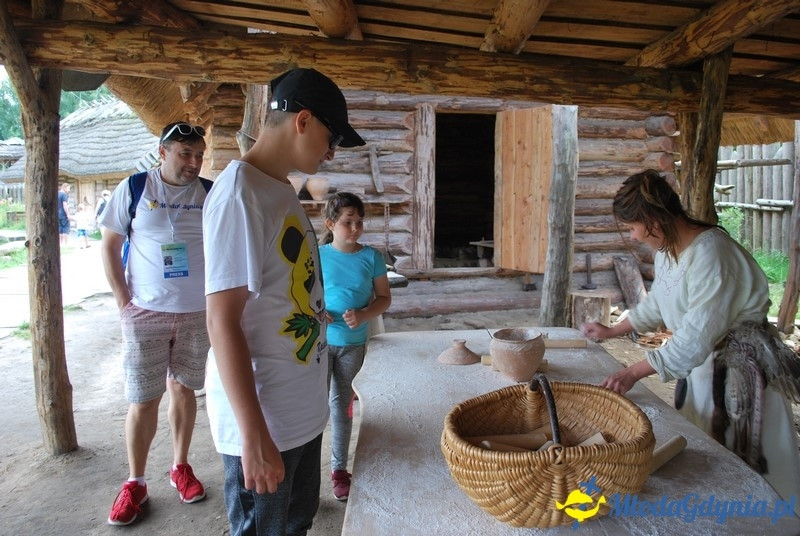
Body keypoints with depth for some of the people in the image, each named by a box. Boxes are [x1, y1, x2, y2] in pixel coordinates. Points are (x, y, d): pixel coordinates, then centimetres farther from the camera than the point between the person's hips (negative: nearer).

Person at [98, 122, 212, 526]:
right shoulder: (134, 188, -3)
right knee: (143, 399, 2)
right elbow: (109, 244, 0)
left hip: (197, 312, 2)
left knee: (183, 389, 13)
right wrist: (123, 300, -5)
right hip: (145, 312, -2)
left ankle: (180, 467, 29)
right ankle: (135, 483, 18)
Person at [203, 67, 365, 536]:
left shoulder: (282, 190, 8)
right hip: (262, 418, -9)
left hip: (303, 407, 9)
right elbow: (223, 322, -23)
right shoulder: (239, 193, -20)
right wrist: (254, 435, -23)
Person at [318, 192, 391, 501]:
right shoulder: (317, 255, -7)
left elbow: (384, 298, 1)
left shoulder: (372, 257, -4)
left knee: (342, 403, 13)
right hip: (319, 341, -1)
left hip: (354, 343, 2)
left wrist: (363, 315, -17)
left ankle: (339, 468, 27)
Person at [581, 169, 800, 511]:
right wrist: (611, 332, 16)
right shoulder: (667, 248, -1)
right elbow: (656, 304, 15)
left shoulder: (711, 254, -28)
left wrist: (633, 373, -27)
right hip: (701, 360, 8)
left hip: (740, 366, -8)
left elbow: (694, 338, -29)